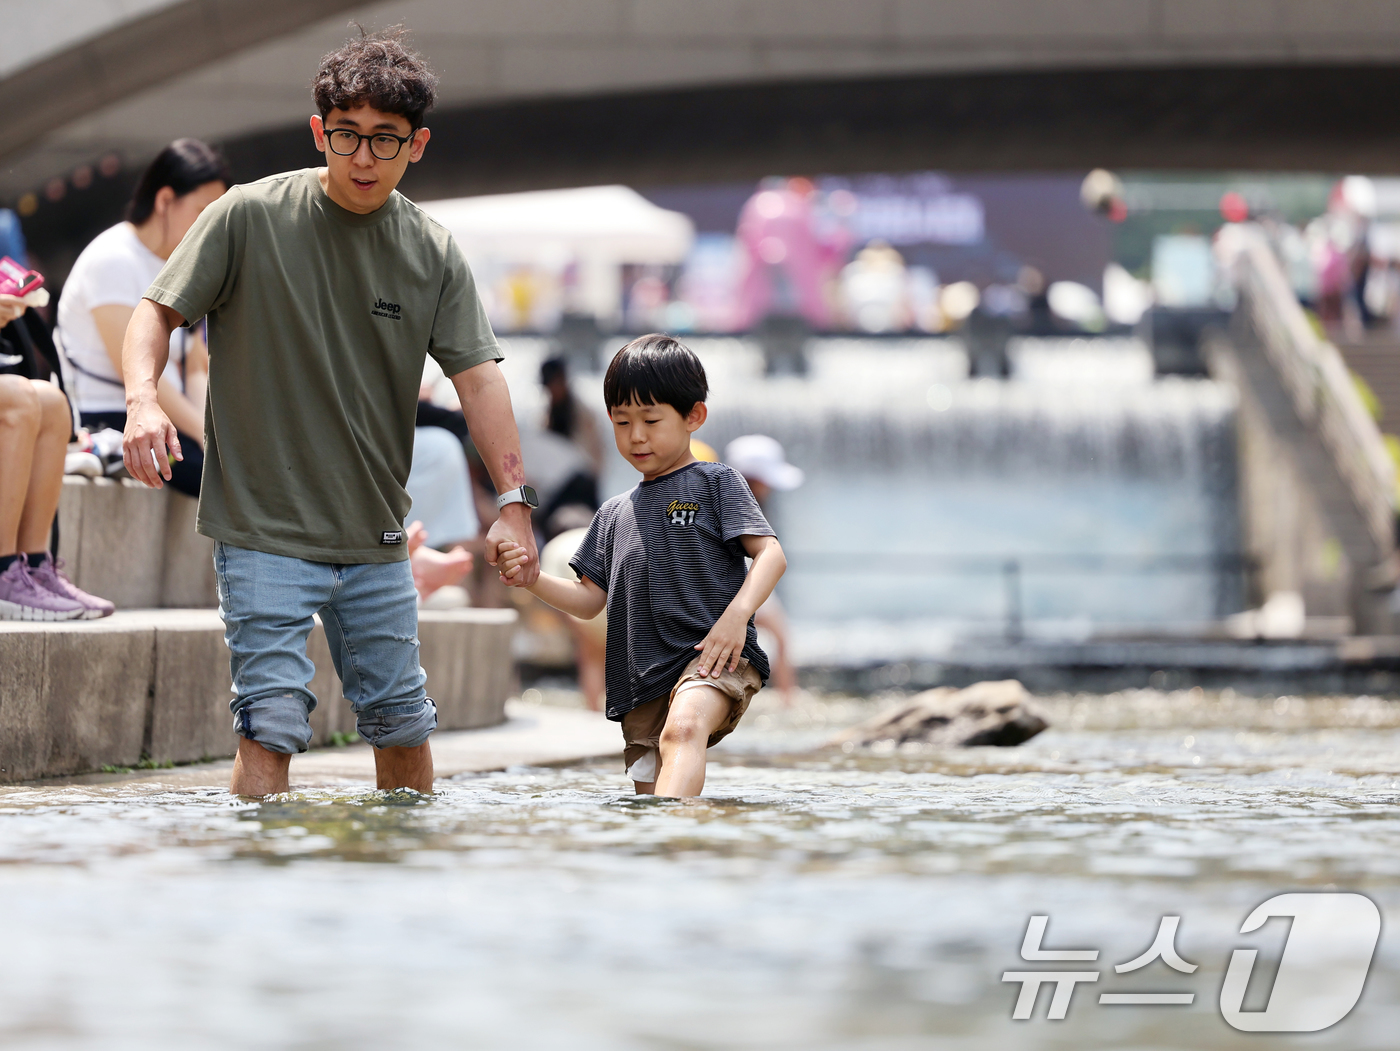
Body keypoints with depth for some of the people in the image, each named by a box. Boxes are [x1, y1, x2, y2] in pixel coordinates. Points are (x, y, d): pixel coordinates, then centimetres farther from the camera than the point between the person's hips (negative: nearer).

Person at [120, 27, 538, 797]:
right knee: (272, 725, -12)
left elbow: (477, 376, -2)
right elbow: (158, 311, -2)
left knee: (402, 723, 11)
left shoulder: (433, 252, 2)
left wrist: (513, 499, -13)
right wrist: (143, 399, -23)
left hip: (375, 540, 4)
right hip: (264, 530, -4)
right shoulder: (249, 216, -6)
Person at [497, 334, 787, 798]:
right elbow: (590, 600, 23)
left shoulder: (714, 482, 7)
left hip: (712, 656, -7)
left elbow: (771, 553, -3)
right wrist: (534, 581, 3)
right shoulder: (614, 514, 23)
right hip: (643, 681, 7)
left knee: (683, 728, -37)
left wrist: (737, 614, -20)